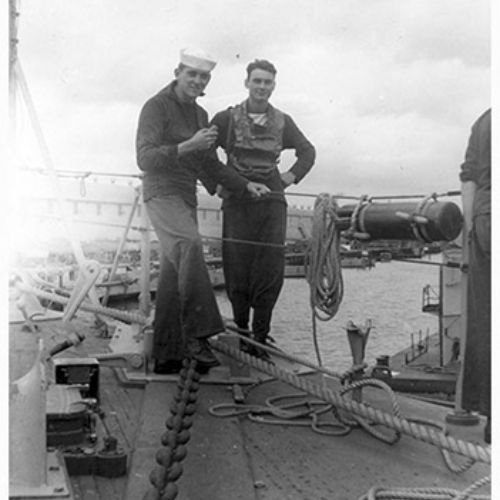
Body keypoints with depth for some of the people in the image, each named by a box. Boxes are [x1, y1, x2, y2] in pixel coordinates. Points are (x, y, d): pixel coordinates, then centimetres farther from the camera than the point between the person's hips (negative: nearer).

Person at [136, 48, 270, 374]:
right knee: (190, 244, -34)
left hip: (187, 198, 8)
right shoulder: (156, 107, -6)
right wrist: (187, 146, -26)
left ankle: (165, 356, 10)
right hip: (162, 193, -8)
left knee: (173, 277, 6)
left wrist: (245, 185, 12)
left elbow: (210, 165, 21)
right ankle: (196, 334, -33)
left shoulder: (200, 115, 17)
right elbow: (145, 158, -17)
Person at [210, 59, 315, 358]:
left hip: (272, 202, 2)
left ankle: (260, 339, 7)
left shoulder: (282, 122, 12)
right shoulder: (227, 118, 4)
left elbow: (308, 152, 26)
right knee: (237, 272, -3)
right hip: (237, 202, -2)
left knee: (270, 272, -3)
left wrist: (291, 177, 12)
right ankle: (240, 332, 13)